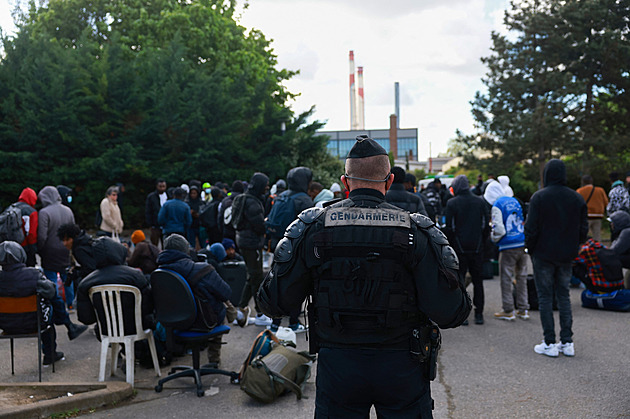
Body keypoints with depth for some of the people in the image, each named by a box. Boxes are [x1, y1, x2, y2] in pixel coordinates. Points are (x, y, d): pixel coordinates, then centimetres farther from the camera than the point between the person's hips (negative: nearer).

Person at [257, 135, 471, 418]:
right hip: (401, 370, 0)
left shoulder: (311, 227, -7)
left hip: (336, 366, 1)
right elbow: (449, 313, -14)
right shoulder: (416, 231, -9)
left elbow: (275, 304, -5)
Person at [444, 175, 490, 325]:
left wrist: (450, 245, 3)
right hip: (477, 248, 3)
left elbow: (449, 228, -8)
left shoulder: (452, 203, -7)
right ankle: (479, 314, 12)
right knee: (478, 280, 10)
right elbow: (486, 225, 5)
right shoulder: (480, 201, 3)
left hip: (460, 247, -3)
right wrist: (482, 242, 13)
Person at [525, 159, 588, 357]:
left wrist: (530, 248, 2)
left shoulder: (539, 197, -12)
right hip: (567, 256, 4)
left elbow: (531, 229, -13)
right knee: (564, 295, 13)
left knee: (545, 297, 3)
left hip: (543, 255, -4)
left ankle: (550, 343, 3)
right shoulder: (577, 198, 3)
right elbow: (583, 229, 6)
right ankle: (567, 342, 13)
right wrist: (573, 247, 17)